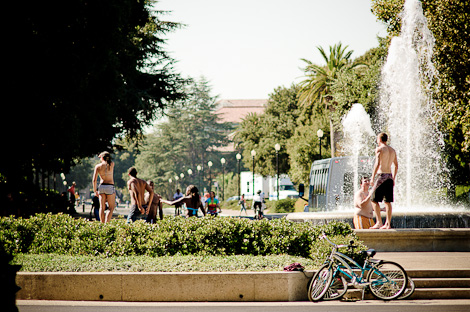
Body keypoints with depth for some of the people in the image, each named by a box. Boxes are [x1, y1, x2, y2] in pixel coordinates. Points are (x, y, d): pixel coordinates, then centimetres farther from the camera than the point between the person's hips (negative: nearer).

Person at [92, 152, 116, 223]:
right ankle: (106, 223, -10)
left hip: (101, 186, 2)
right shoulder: (112, 164, -2)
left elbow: (94, 180, -2)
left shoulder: (98, 166, 0)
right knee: (111, 208, 3)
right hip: (110, 187, -2)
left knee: (102, 207, 7)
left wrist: (95, 190, 7)